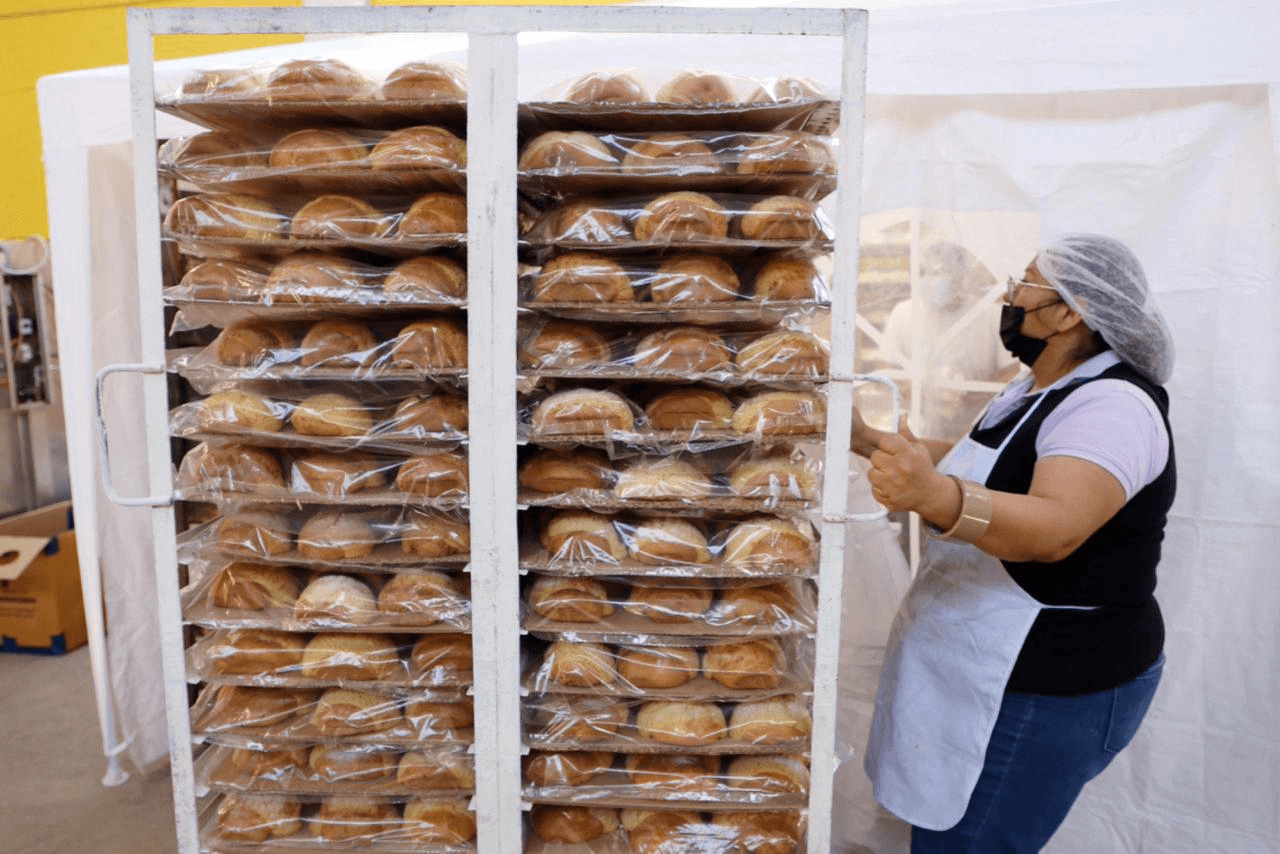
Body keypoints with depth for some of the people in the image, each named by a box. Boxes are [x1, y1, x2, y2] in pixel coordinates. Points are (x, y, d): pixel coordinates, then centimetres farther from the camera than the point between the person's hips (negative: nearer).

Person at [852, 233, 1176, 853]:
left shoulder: (1112, 404, -21)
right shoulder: (1035, 390, 11)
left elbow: (1056, 527, -37)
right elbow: (974, 468, 23)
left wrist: (936, 498, -54)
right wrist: (870, 442, 16)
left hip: (1051, 689, -9)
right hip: (981, 666, 10)